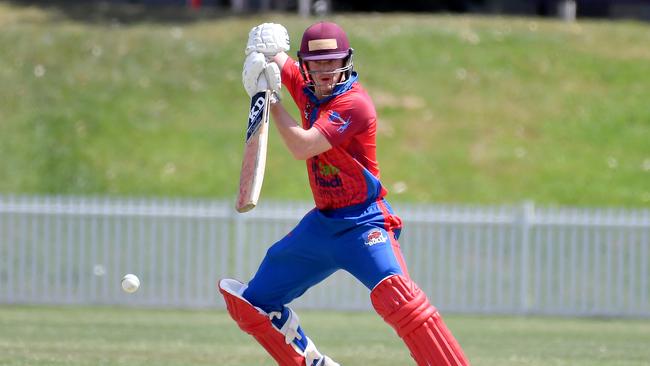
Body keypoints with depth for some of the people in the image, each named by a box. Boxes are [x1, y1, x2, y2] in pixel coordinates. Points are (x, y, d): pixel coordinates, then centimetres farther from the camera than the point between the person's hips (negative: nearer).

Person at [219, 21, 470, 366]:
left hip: (363, 221, -9)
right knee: (251, 304, 13)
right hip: (321, 222, 9)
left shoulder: (354, 103, -19)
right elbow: (275, 59, 22)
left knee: (394, 292, -35)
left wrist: (271, 98, -17)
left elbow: (301, 147, -28)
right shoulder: (308, 89, 4)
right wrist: (264, 54, -4)